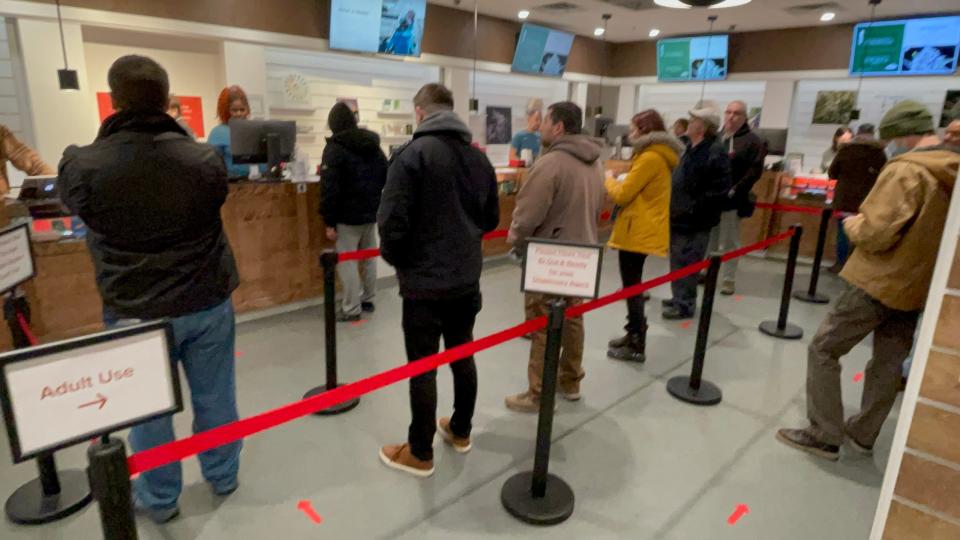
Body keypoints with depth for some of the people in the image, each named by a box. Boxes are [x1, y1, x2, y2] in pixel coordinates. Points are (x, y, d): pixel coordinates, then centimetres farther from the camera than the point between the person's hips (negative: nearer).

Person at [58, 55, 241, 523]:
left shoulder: (83, 167, -14)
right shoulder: (205, 159, -12)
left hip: (135, 311, -1)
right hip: (208, 302, 1)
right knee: (214, 397, 17)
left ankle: (159, 498, 35)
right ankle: (223, 476, 36)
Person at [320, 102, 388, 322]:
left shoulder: (335, 148, -10)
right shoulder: (374, 145, 11)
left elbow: (329, 188, -15)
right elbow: (386, 179, 14)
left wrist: (329, 221, -11)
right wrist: (375, 203, 16)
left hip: (348, 216, -7)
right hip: (371, 213, 7)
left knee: (346, 261, 0)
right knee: (369, 258, 16)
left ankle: (351, 309, 4)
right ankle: (368, 300, 27)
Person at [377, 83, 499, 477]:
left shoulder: (413, 154, -13)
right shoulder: (479, 157, 6)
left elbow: (391, 222, -18)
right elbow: (491, 219, 12)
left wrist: (396, 259, 0)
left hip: (424, 281, -6)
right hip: (467, 278, 6)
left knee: (423, 367, 5)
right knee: (462, 355, 18)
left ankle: (420, 453, 19)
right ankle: (460, 432, 36)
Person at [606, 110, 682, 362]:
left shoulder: (650, 157, -18)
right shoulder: (660, 155, 13)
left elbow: (622, 195, -15)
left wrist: (609, 182, 3)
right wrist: (618, 184, 9)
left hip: (638, 233, -10)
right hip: (644, 231, 10)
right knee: (634, 287, 18)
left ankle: (636, 346, 6)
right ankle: (634, 335, 29)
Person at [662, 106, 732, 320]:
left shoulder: (716, 153, -16)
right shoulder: (692, 149, 14)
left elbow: (718, 191, -22)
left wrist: (693, 209, -20)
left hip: (694, 222, -9)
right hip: (680, 218, 9)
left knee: (686, 264, -2)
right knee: (677, 262, 17)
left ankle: (685, 304, 9)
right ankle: (679, 298, 30)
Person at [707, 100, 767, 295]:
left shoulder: (752, 141, -5)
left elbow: (755, 171, -11)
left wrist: (735, 191, -18)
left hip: (731, 200, -5)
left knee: (729, 243, 3)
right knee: (708, 240, 15)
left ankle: (728, 280, 11)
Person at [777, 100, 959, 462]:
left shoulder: (906, 170, -19)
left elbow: (875, 233, -24)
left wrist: (853, 224, -5)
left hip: (879, 282, -8)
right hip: (918, 286, 9)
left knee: (824, 350, 1)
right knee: (889, 363, 15)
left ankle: (824, 436, 5)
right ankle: (862, 435, 28)